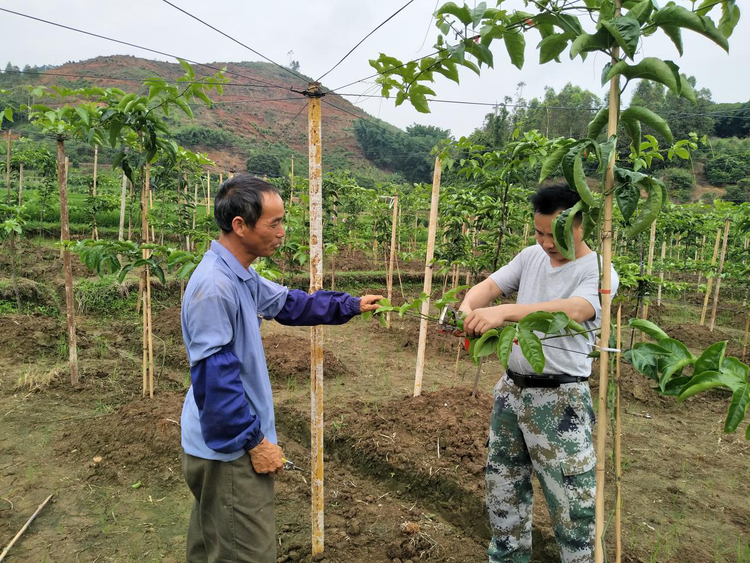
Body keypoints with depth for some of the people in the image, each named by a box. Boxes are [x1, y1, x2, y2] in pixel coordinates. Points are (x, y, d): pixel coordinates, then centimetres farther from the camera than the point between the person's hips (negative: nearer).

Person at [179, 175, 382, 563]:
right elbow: (214, 378, -26)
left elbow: (289, 304, 19)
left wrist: (351, 306, 19)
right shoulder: (214, 286, -26)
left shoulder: (240, 277, 5)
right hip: (230, 450, -10)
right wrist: (255, 441, -18)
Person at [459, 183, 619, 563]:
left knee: (571, 500, 3)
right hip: (511, 389, 6)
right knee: (503, 484, 20)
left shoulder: (598, 272, -13)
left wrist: (503, 312, -44)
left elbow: (570, 311, -32)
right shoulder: (531, 256, 5)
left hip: (559, 399, -6)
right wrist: (467, 310, -25)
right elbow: (488, 286, -2)